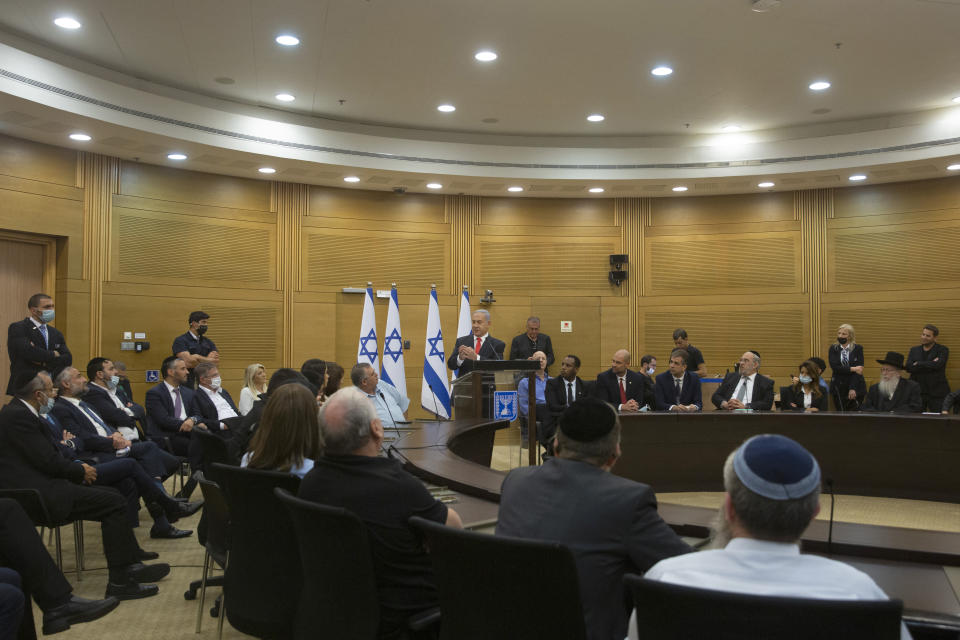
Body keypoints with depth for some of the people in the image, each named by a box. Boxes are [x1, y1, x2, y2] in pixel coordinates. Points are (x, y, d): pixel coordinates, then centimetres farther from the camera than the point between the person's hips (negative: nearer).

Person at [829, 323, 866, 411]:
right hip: (838, 388, 1)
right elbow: (834, 367, -7)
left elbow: (859, 369, -7)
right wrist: (852, 369, -13)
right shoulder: (833, 349, 6)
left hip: (856, 388, -1)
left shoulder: (858, 348, 2)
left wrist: (853, 388, -14)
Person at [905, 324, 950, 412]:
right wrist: (931, 364, -10)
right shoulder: (914, 350, 13)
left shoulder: (942, 350, 4)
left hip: (937, 393, -3)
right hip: (917, 391, 3)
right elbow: (909, 367, -3)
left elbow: (937, 365, -16)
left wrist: (918, 364, -5)